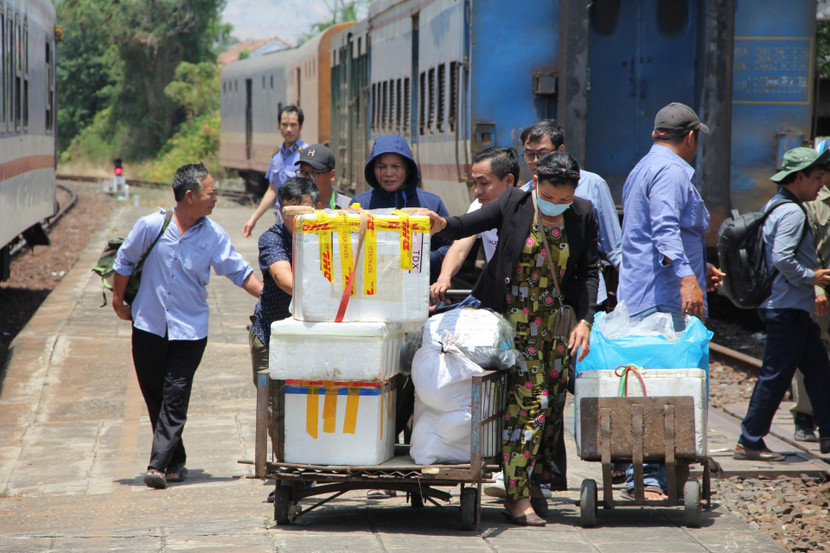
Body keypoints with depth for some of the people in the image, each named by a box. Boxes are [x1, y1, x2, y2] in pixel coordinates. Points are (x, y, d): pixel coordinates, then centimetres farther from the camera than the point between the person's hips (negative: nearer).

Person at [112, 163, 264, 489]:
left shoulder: (213, 236, -3)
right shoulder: (151, 226, -8)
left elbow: (239, 272, 2)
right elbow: (124, 262, 5)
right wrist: (119, 301, 9)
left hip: (190, 330, 0)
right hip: (149, 325, 0)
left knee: (175, 398, -9)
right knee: (154, 397, 8)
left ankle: (160, 465, -10)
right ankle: (175, 459, 22)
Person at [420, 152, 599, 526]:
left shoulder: (583, 215, 2)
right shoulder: (513, 205, -5)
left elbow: (588, 271, 5)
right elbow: (466, 226, -11)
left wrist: (585, 320, -5)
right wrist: (442, 225, -34)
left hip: (558, 322, 4)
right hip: (517, 320, -4)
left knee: (554, 402, 5)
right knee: (529, 400, -13)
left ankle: (533, 483, 22)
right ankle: (517, 498, -10)